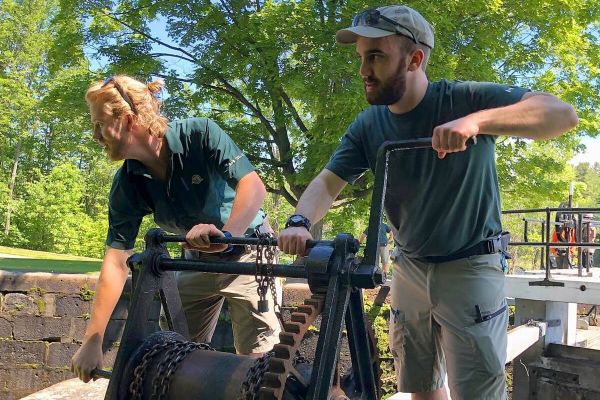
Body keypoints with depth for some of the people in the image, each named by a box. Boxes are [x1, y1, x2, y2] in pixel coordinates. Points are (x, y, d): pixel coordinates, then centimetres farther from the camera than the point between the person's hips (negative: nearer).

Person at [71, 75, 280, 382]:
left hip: (247, 250, -4)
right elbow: (116, 260, -12)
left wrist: (226, 233, -51)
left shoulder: (199, 135, -24)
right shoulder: (127, 185, -12)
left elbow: (254, 186, -33)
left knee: (259, 356, -12)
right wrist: (93, 340, -16)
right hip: (199, 260, 5)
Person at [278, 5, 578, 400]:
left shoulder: (465, 99, -17)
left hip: (470, 267, -4)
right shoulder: (368, 126, -3)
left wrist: (477, 120, -44)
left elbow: (563, 113, -27)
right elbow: (327, 182, -6)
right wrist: (300, 222, -28)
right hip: (410, 268, 5)